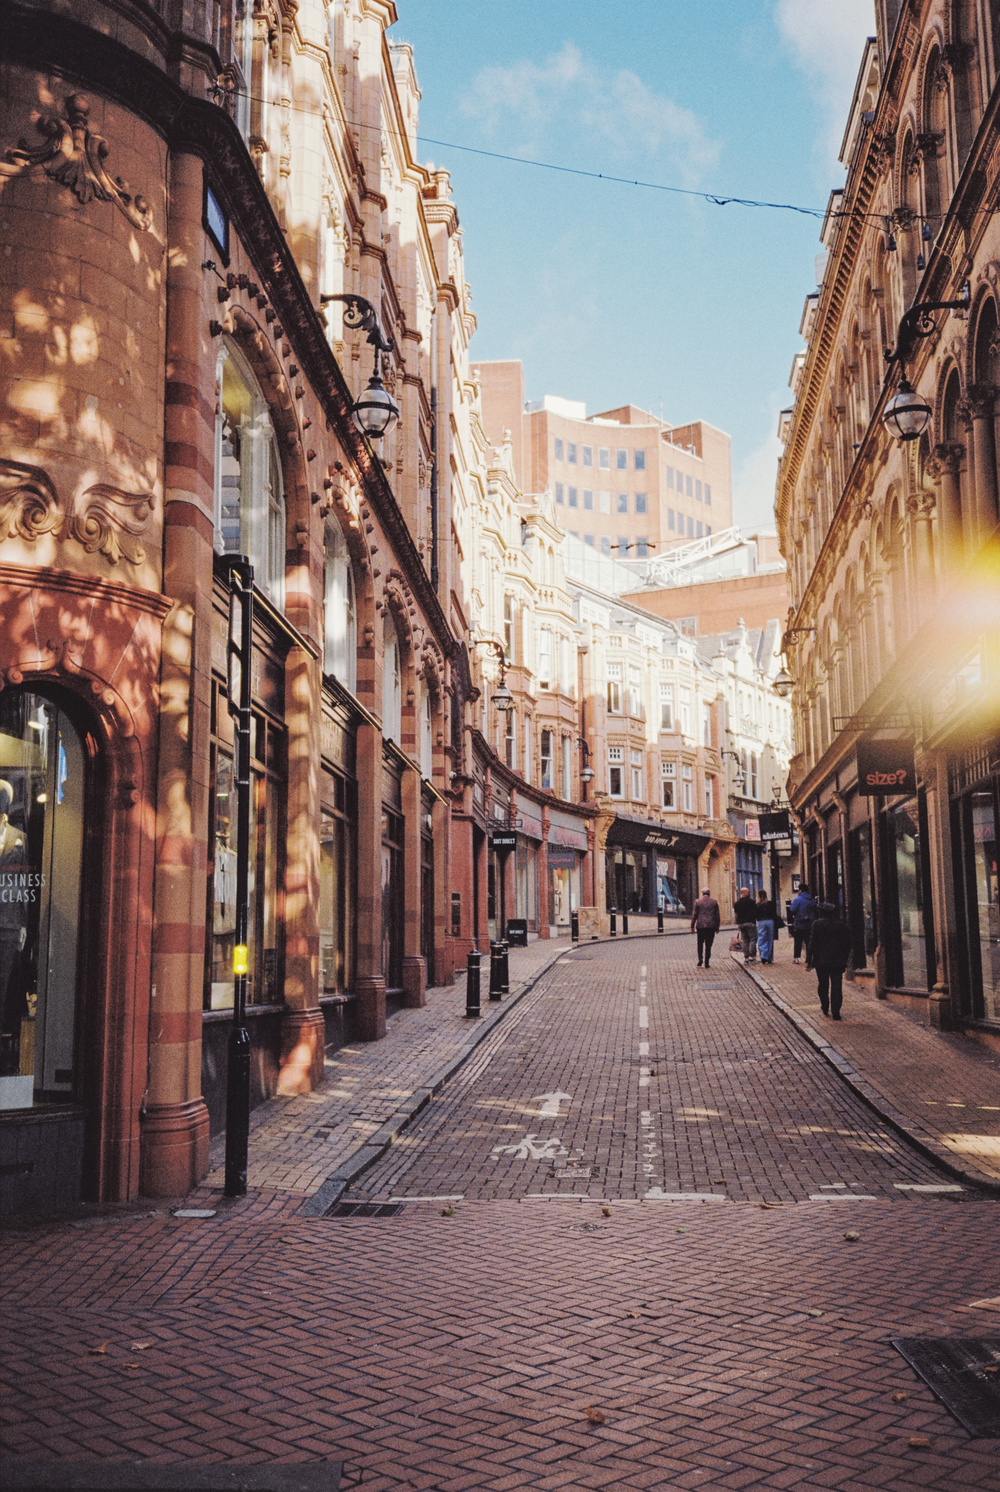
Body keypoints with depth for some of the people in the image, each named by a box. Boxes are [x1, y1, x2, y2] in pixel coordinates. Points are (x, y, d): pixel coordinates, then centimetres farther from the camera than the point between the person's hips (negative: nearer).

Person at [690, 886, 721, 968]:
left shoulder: (698, 901, 1)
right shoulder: (714, 901, 4)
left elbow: (694, 914, 1)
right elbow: (717, 915, 6)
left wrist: (692, 926, 6)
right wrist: (717, 926, 12)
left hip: (700, 925, 0)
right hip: (711, 926, 0)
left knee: (700, 943, 12)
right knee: (708, 944, 4)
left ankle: (700, 958, -6)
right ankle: (707, 962, 2)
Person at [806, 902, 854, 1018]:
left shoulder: (817, 924, -7)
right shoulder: (842, 925, 2)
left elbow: (812, 943, -9)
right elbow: (848, 944, 6)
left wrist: (809, 960, -4)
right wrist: (845, 959, 15)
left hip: (821, 960, -1)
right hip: (838, 961, 1)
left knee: (822, 985, 16)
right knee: (837, 986, 2)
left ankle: (825, 1008, 27)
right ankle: (835, 1013, -3)